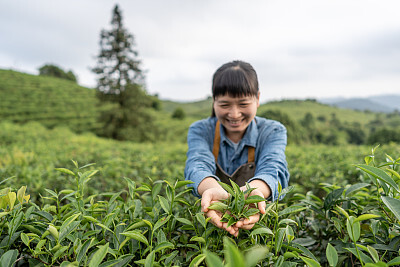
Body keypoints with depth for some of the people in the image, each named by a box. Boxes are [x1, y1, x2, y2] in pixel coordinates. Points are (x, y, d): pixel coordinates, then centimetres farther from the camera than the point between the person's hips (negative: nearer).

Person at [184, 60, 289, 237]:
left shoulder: (273, 132, -2)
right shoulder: (199, 131, -2)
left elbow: (273, 168, -21)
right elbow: (197, 165, -21)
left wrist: (253, 190, -43)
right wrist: (214, 189, -42)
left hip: (259, 224, -1)